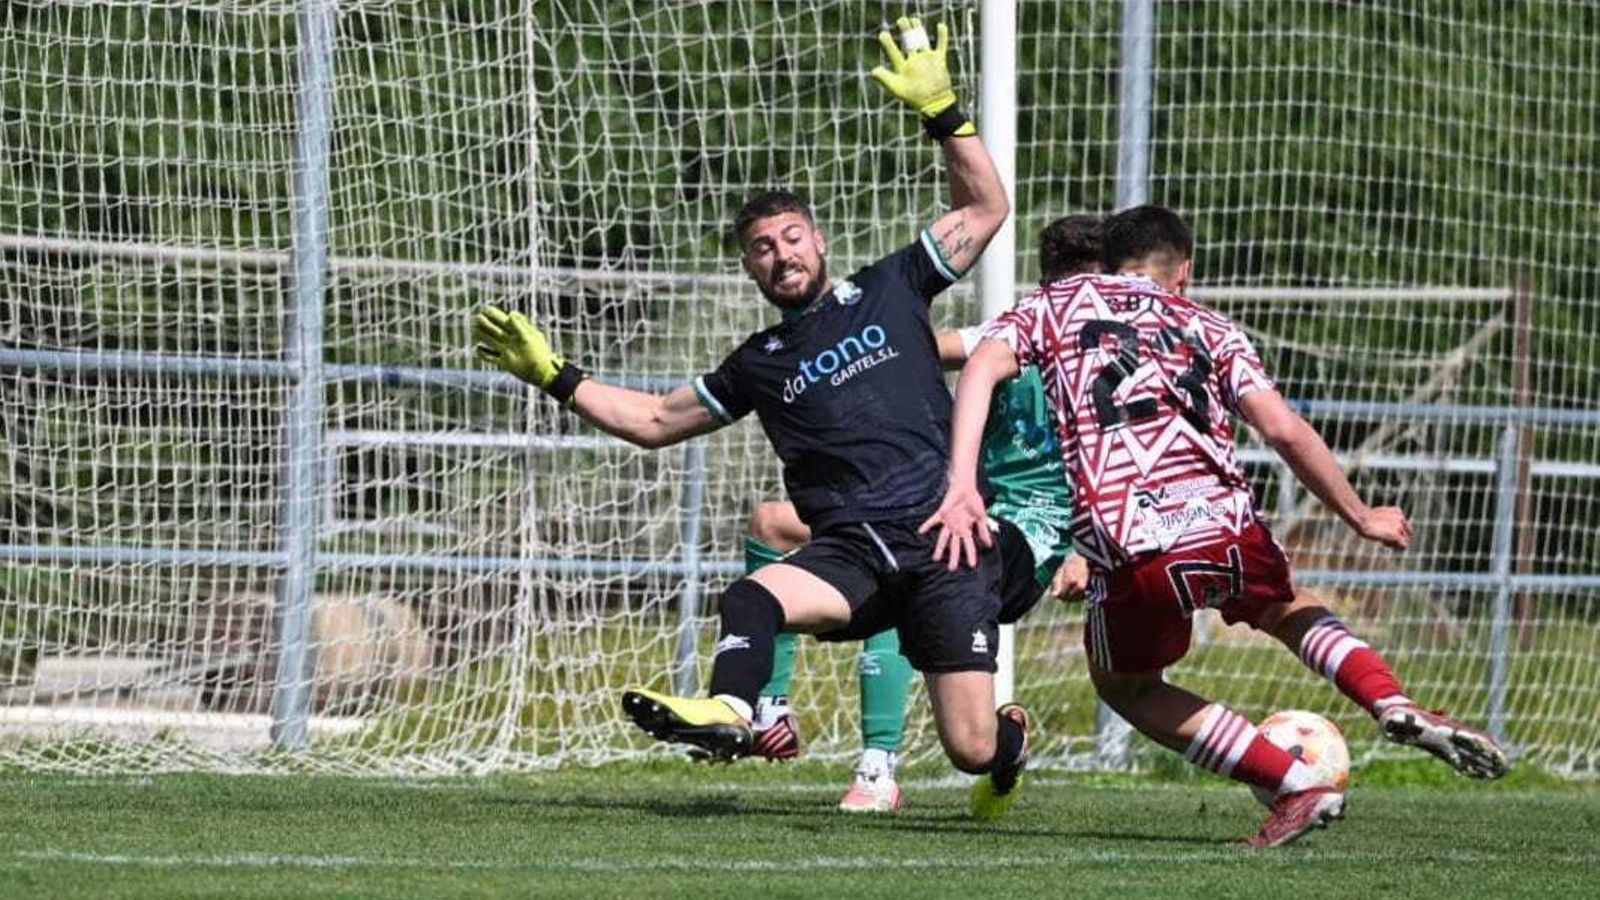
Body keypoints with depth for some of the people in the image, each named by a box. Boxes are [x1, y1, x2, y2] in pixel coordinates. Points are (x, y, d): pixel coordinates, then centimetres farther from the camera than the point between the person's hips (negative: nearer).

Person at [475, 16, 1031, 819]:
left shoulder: (888, 292, 11)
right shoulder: (759, 365, 18)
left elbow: (985, 209, 11)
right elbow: (655, 420, 27)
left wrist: (941, 113, 0)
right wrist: (554, 377, 21)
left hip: (944, 543, -3)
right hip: (849, 550, 3)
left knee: (971, 750, -9)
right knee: (750, 599, -32)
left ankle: (1010, 735, 27)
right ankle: (728, 711, -58)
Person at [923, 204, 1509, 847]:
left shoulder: (1051, 306, 21)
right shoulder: (1207, 329, 22)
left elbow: (983, 368, 1)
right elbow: (1284, 431, 9)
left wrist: (961, 484, -8)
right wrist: (1361, 518, 19)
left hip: (1130, 551, -2)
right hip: (1226, 524, 2)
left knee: (1126, 686, 26)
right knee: (1284, 610, 35)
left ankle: (1296, 788, 12)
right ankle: (1395, 706, 10)